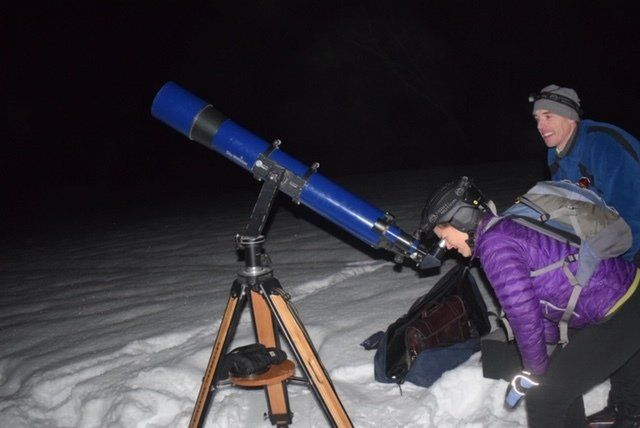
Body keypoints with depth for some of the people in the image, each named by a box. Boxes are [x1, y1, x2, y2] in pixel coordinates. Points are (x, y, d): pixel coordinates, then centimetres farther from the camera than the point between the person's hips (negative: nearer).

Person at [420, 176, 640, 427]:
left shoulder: (494, 245, -20)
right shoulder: (507, 228, 9)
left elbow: (524, 314, -19)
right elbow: (536, 298, 18)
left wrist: (535, 371, -6)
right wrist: (550, 341, 24)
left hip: (616, 318, -10)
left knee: (543, 398, -4)